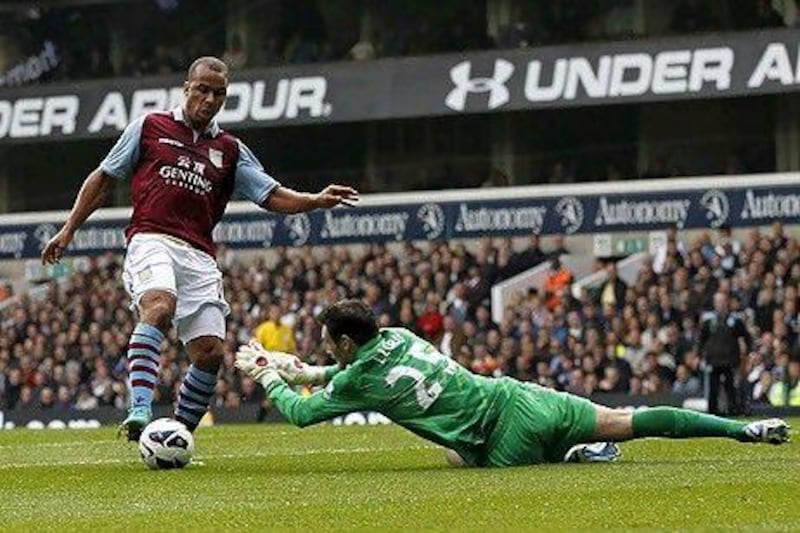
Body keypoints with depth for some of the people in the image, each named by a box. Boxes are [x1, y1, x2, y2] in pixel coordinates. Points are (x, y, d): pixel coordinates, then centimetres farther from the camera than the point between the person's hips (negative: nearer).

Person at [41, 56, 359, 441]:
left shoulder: (230, 150, 19)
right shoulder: (150, 128, 12)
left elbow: (273, 196, 11)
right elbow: (104, 178, 18)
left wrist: (317, 201, -7)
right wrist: (69, 230, 14)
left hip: (199, 256, 4)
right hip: (151, 239, -4)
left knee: (210, 352, -8)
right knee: (159, 306, -34)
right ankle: (139, 412, -45)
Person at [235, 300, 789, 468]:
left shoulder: (356, 381, -5)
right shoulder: (396, 336, 14)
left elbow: (300, 412, 7)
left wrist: (269, 378, 24)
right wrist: (303, 371, 32)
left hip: (506, 438, -6)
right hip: (523, 398, 6)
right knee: (623, 420, 9)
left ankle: (582, 454, -4)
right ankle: (743, 428, -6)